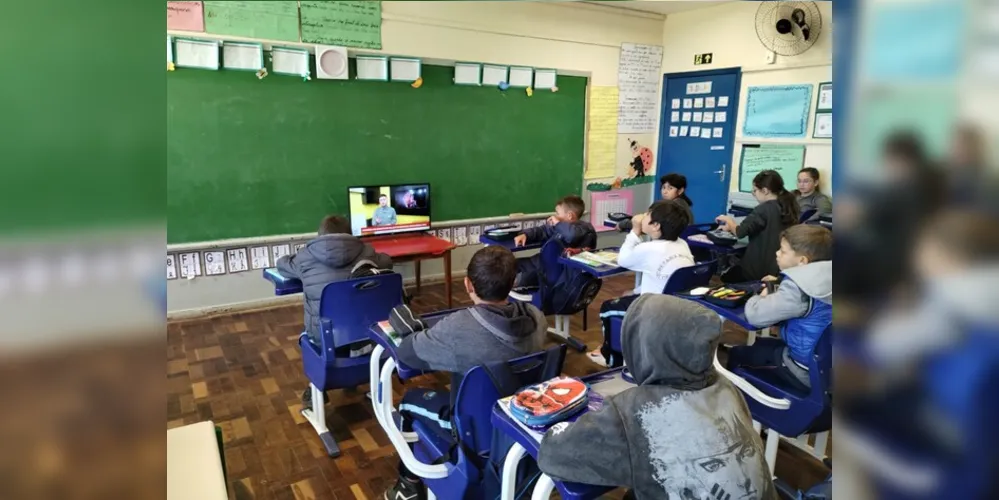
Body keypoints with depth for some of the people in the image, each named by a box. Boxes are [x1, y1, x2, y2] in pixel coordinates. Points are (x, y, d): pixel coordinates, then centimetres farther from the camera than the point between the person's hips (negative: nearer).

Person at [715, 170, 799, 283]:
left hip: (760, 270, -8)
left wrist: (729, 221, 1)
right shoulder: (787, 207, 5)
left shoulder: (764, 209, -20)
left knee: (725, 279, 16)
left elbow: (740, 233, -20)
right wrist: (731, 226, 11)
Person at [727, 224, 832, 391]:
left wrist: (762, 297, -8)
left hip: (807, 373, -9)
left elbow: (755, 315, -28)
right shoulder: (822, 277, -2)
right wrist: (780, 287, 6)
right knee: (763, 343, 30)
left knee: (737, 353, 8)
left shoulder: (797, 289, -28)